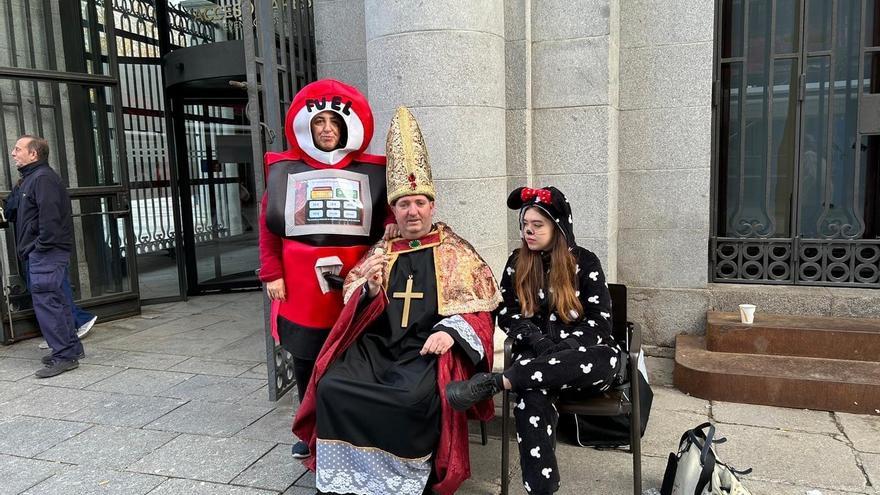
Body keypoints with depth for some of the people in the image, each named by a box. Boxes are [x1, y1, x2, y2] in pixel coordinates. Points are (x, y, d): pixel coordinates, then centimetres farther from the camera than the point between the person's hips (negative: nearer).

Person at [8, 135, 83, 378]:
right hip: (36, 254, 10)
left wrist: (41, 247, -19)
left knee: (47, 302, -11)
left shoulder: (43, 178, -13)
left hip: (45, 254, -10)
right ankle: (71, 348, 22)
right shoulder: (30, 178, 20)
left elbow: (49, 216, -23)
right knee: (55, 301, 14)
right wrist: (29, 249, 17)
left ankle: (64, 356, -8)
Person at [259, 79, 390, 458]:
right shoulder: (284, 171, 4)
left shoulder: (371, 173, 2)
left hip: (354, 291, -1)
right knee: (305, 362, 13)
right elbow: (268, 226, 6)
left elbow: (387, 227, 2)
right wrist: (271, 274, 1)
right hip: (301, 290, 2)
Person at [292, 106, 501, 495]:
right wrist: (369, 287, -7)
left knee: (414, 399, -33)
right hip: (377, 345, 3)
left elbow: (478, 309, 5)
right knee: (332, 388, -23)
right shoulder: (381, 252, 18)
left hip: (428, 349, -3)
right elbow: (355, 305, 16)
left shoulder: (456, 253, 11)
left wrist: (450, 332, -15)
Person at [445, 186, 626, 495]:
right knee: (533, 396, -36)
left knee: (610, 359, -37)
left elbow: (600, 321, -2)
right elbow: (506, 315, 6)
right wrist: (540, 342, -13)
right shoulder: (517, 263, 9)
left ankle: (494, 383, -37)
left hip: (580, 359, 0)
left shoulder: (585, 262, 3)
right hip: (535, 357, 0)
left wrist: (561, 348, -17)